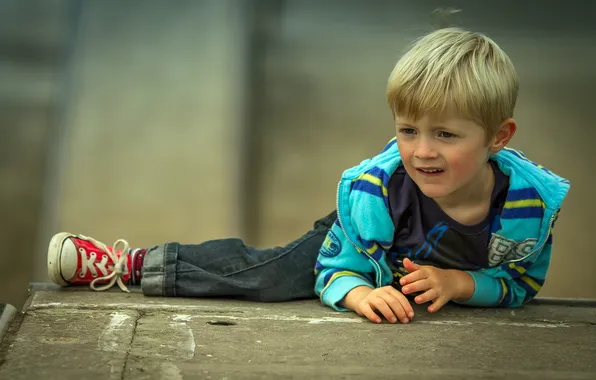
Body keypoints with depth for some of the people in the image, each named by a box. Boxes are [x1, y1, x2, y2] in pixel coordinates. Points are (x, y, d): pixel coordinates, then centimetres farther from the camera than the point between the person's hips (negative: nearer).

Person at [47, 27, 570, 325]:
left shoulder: (533, 199, -36)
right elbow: (336, 270, -25)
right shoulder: (373, 190, -39)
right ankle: (130, 264, 3)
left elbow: (522, 282, -17)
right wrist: (360, 293, -48)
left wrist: (459, 282, -35)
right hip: (364, 248, -3)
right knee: (263, 273, -12)